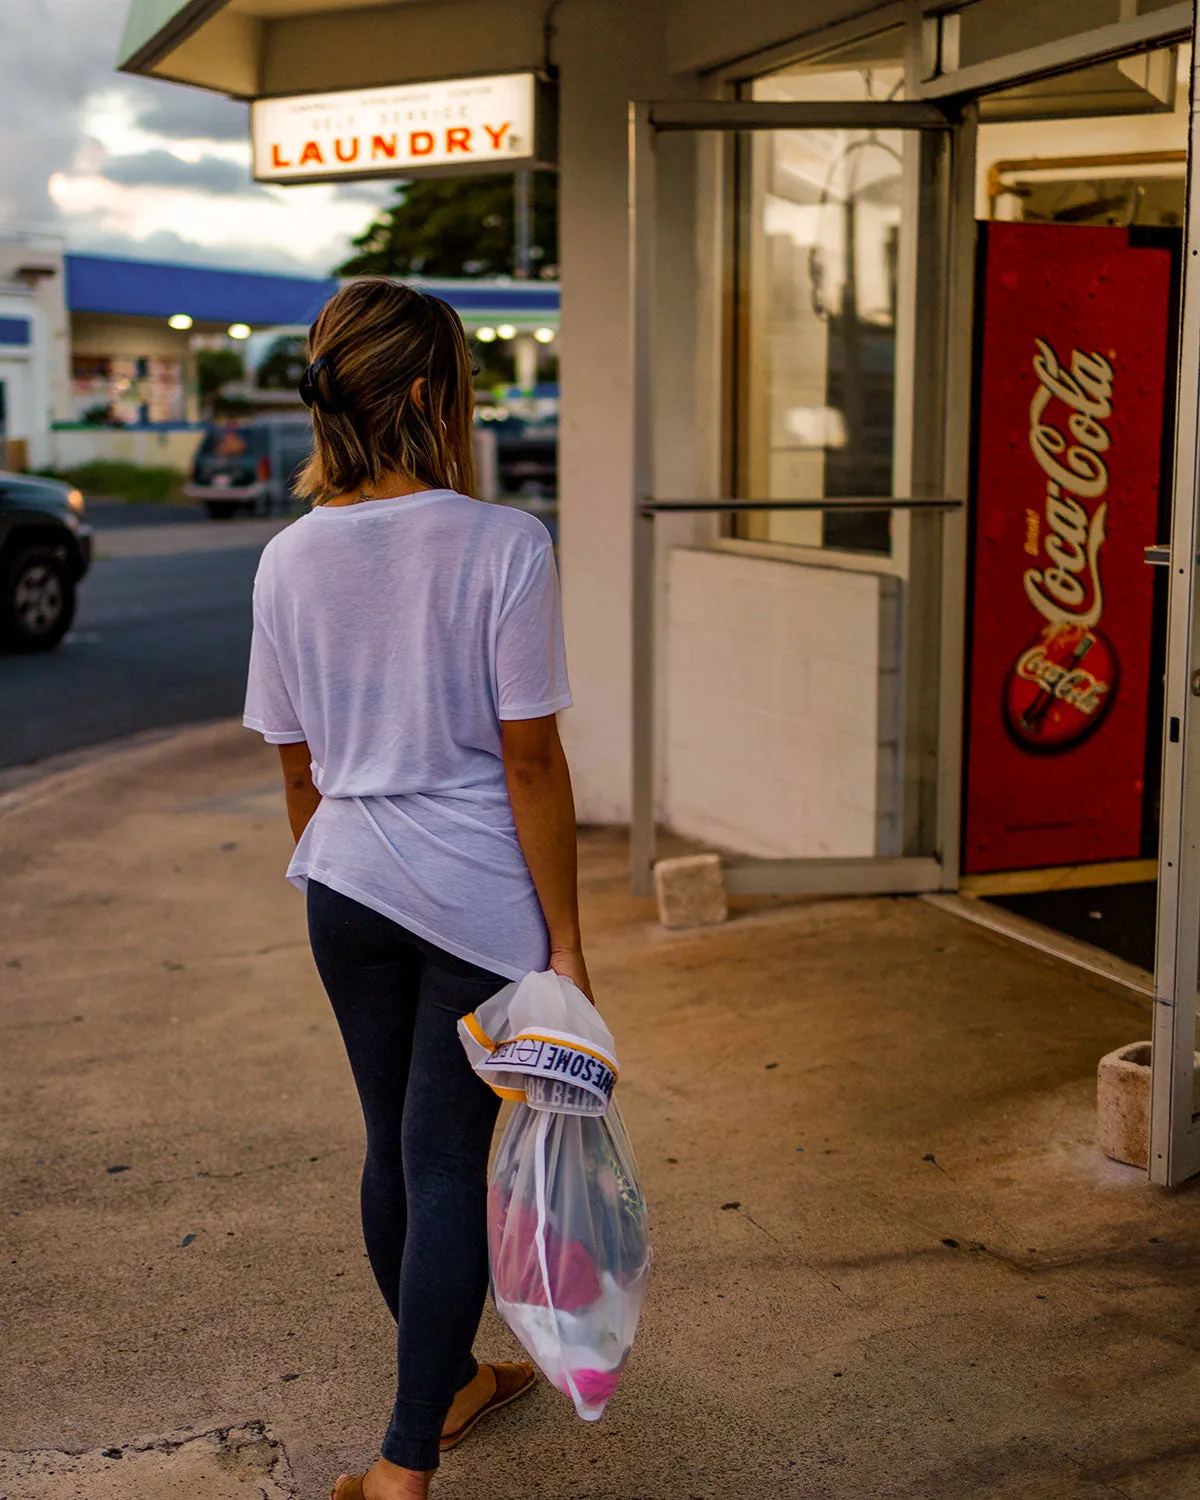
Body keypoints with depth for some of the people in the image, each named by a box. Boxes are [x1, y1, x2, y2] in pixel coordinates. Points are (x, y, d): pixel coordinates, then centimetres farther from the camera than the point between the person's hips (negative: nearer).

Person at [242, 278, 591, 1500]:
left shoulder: (291, 559, 0)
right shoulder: (500, 544, -15)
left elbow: (298, 767, 7)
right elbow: (529, 761, -14)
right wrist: (563, 939, -7)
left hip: (347, 891, 5)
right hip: (478, 894, -5)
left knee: (393, 1146, 17)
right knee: (447, 1160, 2)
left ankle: (450, 1383, 37)